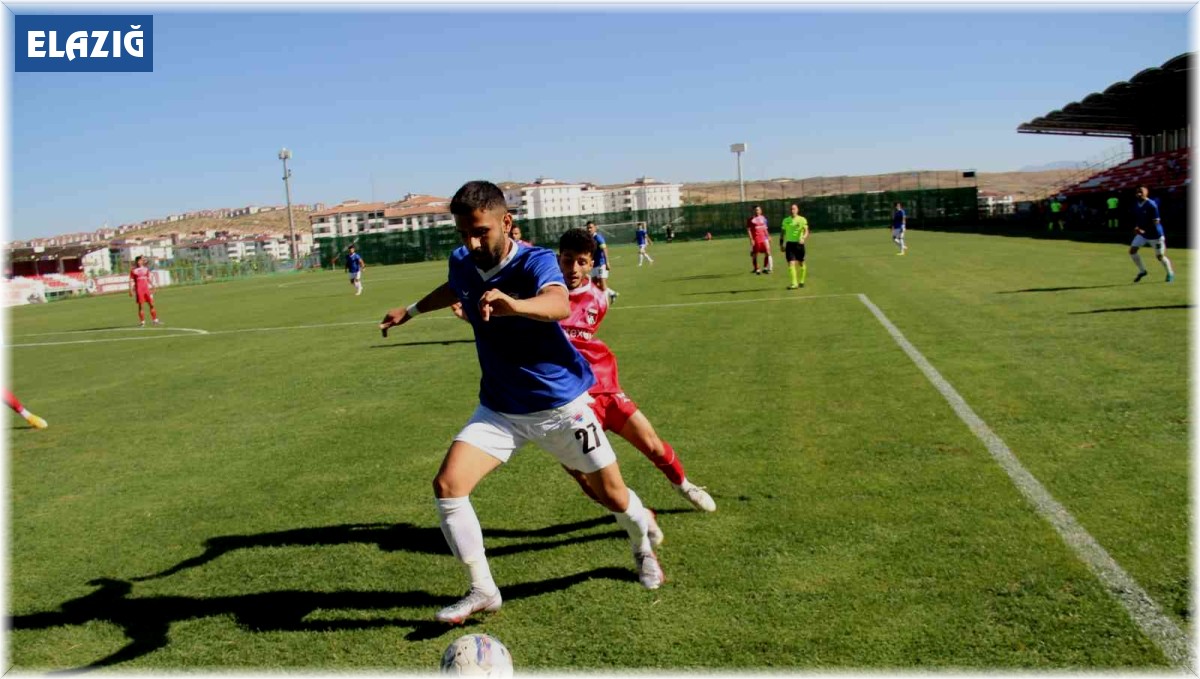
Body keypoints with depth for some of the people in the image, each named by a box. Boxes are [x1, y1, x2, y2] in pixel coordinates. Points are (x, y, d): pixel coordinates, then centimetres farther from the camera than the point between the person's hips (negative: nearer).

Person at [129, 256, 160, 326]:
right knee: (140, 306, -3)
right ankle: (142, 322, 1)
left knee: (151, 304, 2)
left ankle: (155, 320, 9)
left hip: (147, 288, 3)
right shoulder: (133, 270, 1)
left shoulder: (146, 269, 10)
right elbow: (131, 281, 0)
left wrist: (152, 287, 12)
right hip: (139, 290, -3)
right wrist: (131, 290, -6)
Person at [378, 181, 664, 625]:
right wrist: (411, 311, 27)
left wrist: (514, 305, -68)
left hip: (560, 405, -4)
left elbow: (559, 305, -48)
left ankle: (644, 549, 43)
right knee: (447, 485, -14)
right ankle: (482, 591, 3)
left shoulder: (535, 262, -24)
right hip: (499, 409, 4)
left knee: (613, 495, 7)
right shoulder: (461, 264, -6)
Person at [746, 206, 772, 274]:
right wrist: (751, 239, -15)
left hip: (764, 238, 5)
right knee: (755, 255, 3)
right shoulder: (751, 220, -5)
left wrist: (768, 236, 19)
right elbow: (748, 230, -7)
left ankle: (765, 268, 9)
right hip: (755, 239, -5)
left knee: (768, 253, -1)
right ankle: (756, 269, 16)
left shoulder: (763, 218, 11)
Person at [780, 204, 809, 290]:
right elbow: (782, 232, 15)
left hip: (799, 243, -1)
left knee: (801, 263, 10)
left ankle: (801, 281, 28)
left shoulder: (802, 220, -2)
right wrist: (781, 243, 10)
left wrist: (803, 238, -30)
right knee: (791, 264, -10)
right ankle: (794, 283, -12)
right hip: (789, 244, 1)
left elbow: (806, 231, -10)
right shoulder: (786, 220, 8)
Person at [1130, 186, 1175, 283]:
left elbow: (1155, 222, -21)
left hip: (1155, 234, -6)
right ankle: (1142, 271, 13)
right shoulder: (1136, 205, 0)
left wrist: (1144, 230, -27)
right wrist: (1136, 227, -3)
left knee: (1160, 256, 4)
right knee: (1132, 250, -5)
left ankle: (1170, 273, 28)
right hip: (1142, 234, 6)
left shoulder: (1151, 205, -21)